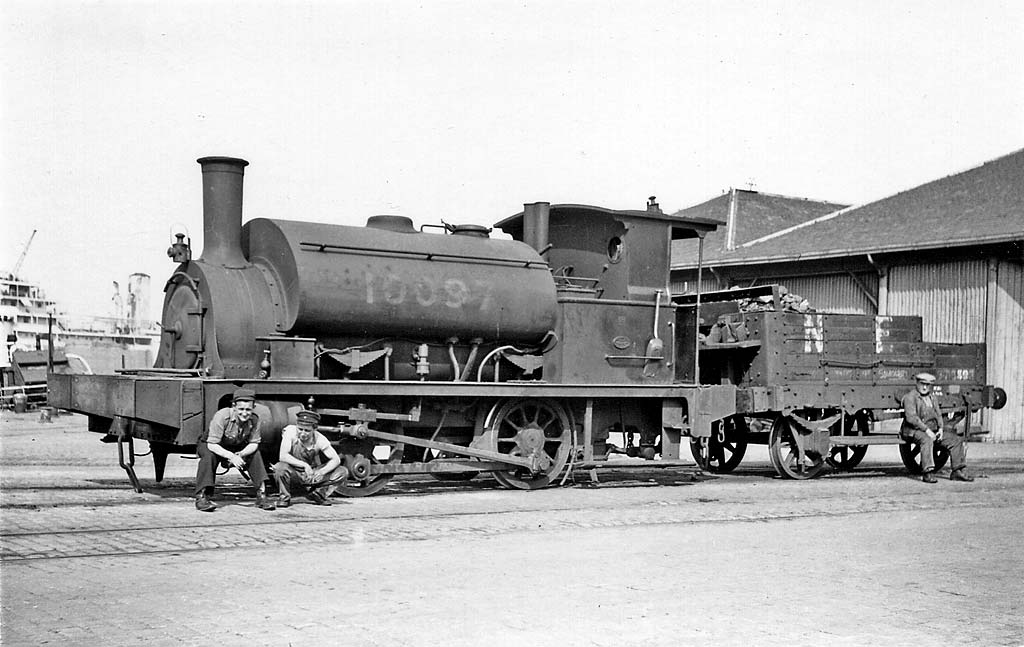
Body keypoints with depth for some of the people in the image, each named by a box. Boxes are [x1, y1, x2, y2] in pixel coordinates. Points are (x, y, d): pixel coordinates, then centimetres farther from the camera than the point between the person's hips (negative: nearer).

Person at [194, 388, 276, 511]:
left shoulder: (254, 419, -20)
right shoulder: (221, 416, -34)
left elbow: (254, 443, -12)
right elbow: (212, 445, -33)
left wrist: (241, 454, -34)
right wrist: (231, 456, -47)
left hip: (236, 447, 4)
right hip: (208, 445, -4)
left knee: (255, 454, -18)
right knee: (209, 456, -36)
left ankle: (261, 495, -12)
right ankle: (202, 497, -31)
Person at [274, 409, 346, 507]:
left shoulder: (319, 439, -13)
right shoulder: (290, 432, -20)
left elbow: (336, 459, -12)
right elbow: (283, 456, -30)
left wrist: (322, 471, -31)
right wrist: (304, 465, -35)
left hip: (313, 474, 2)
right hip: (294, 474, -2)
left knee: (343, 472, -15)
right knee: (281, 467, -37)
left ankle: (317, 494, 4)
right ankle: (284, 498, -9)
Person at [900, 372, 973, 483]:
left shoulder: (932, 397, 18)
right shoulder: (910, 397, -8)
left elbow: (938, 415, 20)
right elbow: (911, 417, -19)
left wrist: (940, 429, 0)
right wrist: (926, 429, -23)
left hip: (932, 431, 8)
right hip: (914, 430, -8)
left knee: (956, 440, -3)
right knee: (927, 440, -39)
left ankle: (958, 472, -2)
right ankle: (928, 473, -43)